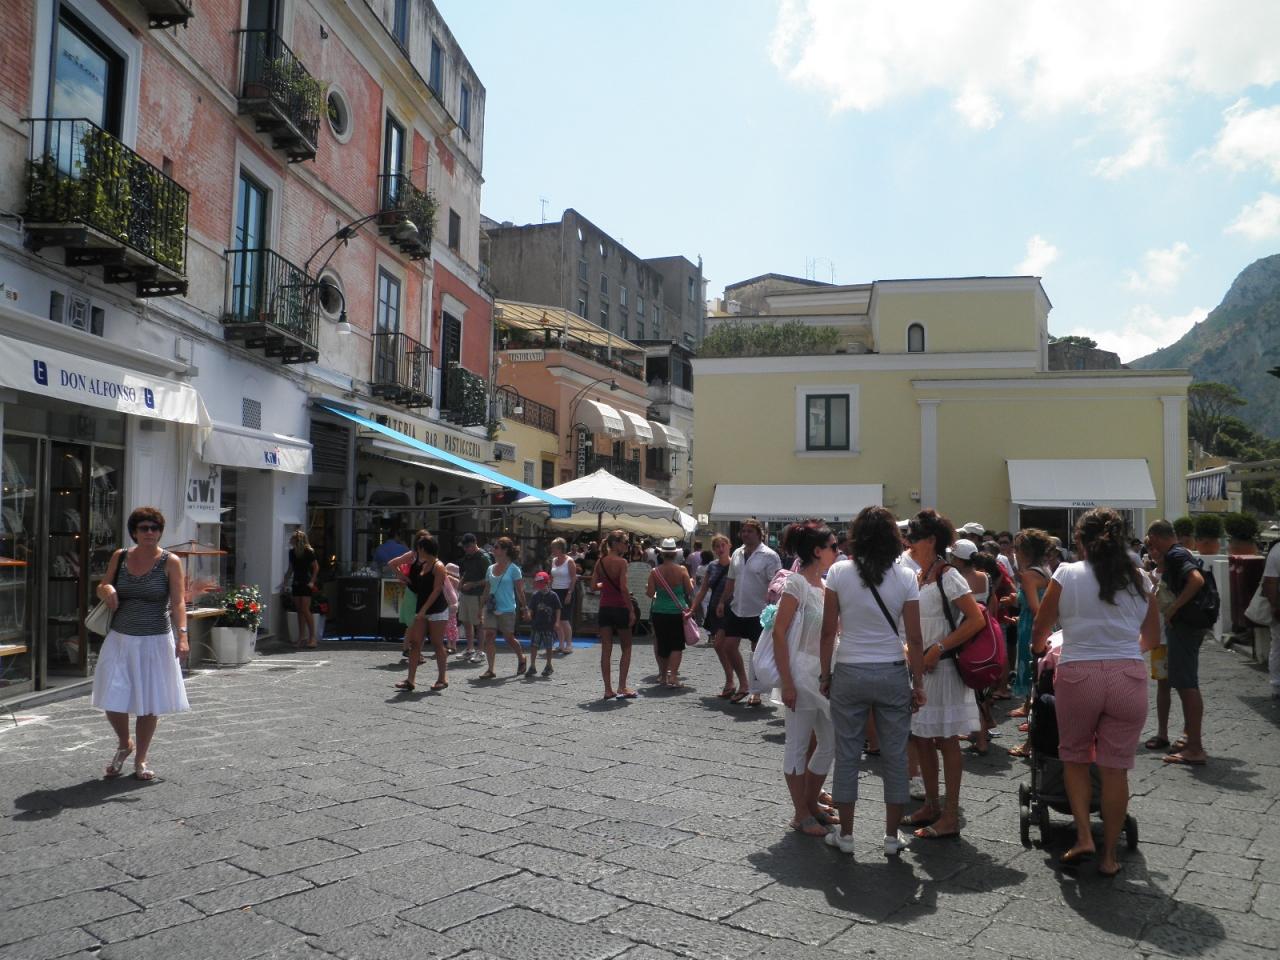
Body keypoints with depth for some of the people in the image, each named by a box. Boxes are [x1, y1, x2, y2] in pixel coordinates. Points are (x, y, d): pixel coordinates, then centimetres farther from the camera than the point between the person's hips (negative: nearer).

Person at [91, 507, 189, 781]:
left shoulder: (170, 562, -6)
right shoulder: (119, 557, 4)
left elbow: (178, 602, -13)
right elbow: (102, 588, 14)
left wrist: (182, 635, -27)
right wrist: (106, 590, -11)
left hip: (155, 641, -3)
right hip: (120, 639, 3)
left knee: (149, 703, 4)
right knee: (112, 699, 1)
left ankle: (141, 759, 23)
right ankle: (124, 745, 31)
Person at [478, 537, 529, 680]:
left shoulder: (513, 569, -5)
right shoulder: (490, 568, 9)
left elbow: (519, 590, -4)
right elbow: (487, 590, 14)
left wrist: (523, 607, -4)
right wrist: (481, 608, 12)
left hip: (507, 610, -4)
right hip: (491, 609, 5)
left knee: (509, 638, 6)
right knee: (489, 637, -5)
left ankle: (521, 659, 33)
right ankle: (490, 670, -2)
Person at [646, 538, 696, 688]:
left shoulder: (654, 572, -5)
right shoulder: (682, 570, -7)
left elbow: (650, 593, -7)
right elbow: (690, 591, -4)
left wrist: (646, 587, 14)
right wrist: (692, 582, 16)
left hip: (659, 612, 2)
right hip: (678, 612, -1)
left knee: (662, 643, 14)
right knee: (677, 645, 3)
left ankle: (663, 674, 21)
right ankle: (672, 675, -9)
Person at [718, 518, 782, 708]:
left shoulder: (769, 556, -11)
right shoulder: (737, 553, 10)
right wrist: (722, 601, 12)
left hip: (758, 612, -6)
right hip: (736, 609, 6)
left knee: (757, 651, 4)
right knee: (729, 646, 5)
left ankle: (755, 692, 13)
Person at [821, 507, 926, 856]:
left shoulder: (839, 572, -6)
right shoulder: (905, 577, -5)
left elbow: (828, 632, -5)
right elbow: (914, 639, -5)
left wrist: (825, 674, 6)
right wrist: (918, 683, 4)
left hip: (849, 673, 0)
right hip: (892, 674, 0)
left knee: (847, 754, 10)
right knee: (895, 755, 12)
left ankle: (845, 834, 19)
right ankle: (892, 836, 21)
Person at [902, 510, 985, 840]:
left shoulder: (947, 576, -13)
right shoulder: (918, 577, 11)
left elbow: (976, 620, -19)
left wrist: (938, 649, -21)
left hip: (942, 668, -8)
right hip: (918, 666, 8)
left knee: (946, 741, -1)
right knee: (921, 738, 13)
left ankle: (950, 816, 8)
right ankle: (932, 806, 26)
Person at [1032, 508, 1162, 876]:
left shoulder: (1067, 575, -2)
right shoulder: (1139, 580, 6)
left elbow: (1039, 633, 5)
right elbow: (1152, 639, 18)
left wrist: (1043, 651, 27)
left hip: (1077, 676, -2)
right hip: (1128, 678, 2)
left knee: (1074, 757, 18)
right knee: (1116, 766, 9)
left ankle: (1083, 836, 8)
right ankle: (1109, 854, 17)